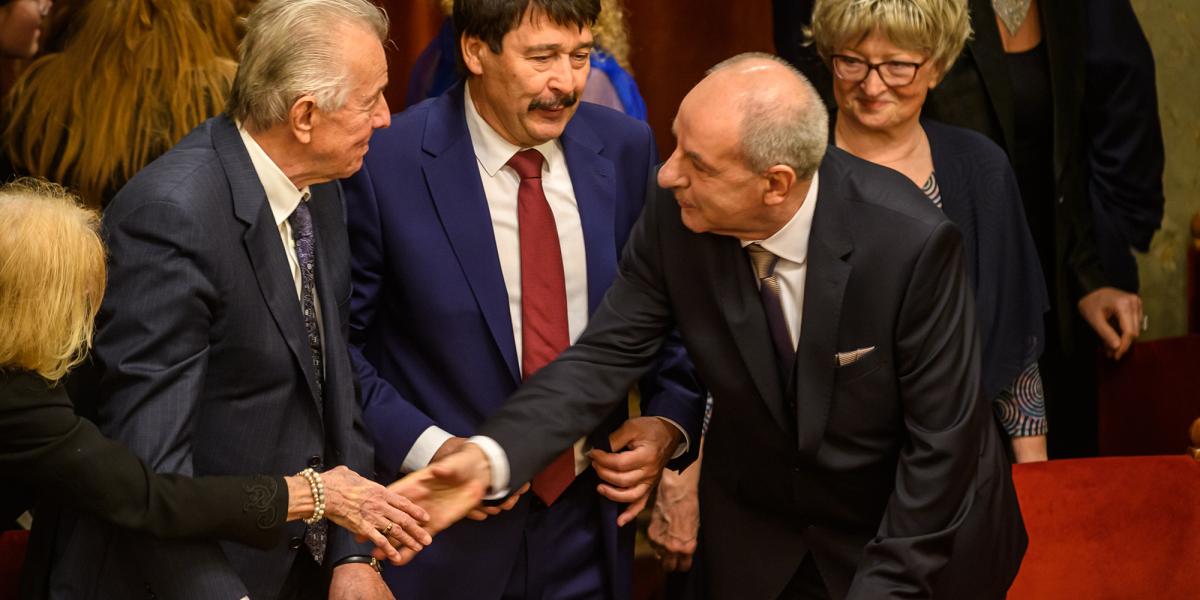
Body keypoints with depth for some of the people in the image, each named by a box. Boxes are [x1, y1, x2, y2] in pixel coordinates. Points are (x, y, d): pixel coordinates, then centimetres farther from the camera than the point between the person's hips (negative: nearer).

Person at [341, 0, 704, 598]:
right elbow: (336, 340, -6)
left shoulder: (625, 149, -1)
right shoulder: (386, 166, -13)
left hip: (588, 521, 4)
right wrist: (427, 449, -16)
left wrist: (669, 423, -5)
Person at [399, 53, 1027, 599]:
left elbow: (940, 439, -22)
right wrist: (490, 456, -29)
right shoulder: (673, 221, -19)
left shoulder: (912, 242, -29)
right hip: (758, 542, 3)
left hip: (919, 541, -3)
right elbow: (603, 356, -13)